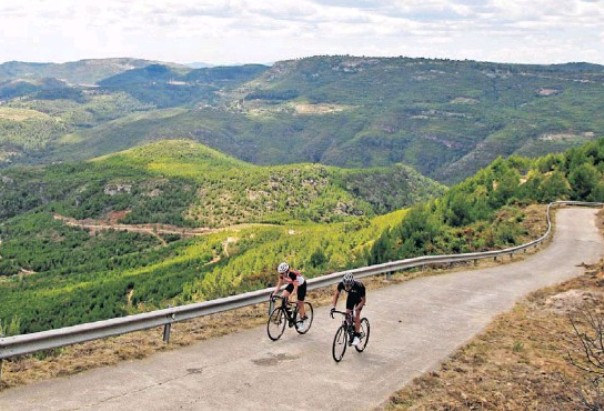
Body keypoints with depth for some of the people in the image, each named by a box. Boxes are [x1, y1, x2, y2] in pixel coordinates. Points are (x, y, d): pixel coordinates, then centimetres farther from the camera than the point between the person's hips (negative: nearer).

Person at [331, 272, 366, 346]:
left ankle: (357, 336, -8)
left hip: (359, 298, -4)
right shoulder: (341, 284, -31)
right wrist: (334, 307, -22)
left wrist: (356, 309, -41)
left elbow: (363, 300, -30)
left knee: (357, 315, -16)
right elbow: (336, 294, -14)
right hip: (351, 297, 4)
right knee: (348, 314, -5)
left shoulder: (359, 286, -41)